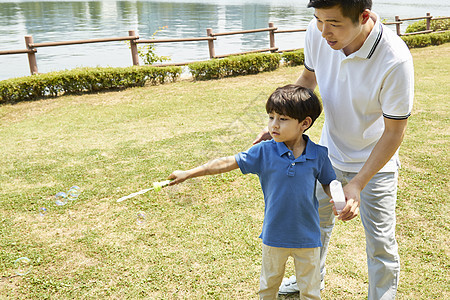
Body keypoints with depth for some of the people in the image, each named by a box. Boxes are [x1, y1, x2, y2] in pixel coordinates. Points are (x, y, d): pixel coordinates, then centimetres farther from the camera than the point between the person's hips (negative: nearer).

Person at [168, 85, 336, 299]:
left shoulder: (318, 155, -10)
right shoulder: (264, 152, -12)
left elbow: (328, 184, 4)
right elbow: (229, 163, -9)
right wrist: (188, 173, -8)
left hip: (307, 236, 0)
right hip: (274, 235, 0)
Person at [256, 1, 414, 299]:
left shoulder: (395, 60, -34)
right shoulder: (317, 32, -21)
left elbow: (395, 130, -24)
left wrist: (357, 184, -28)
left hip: (376, 161, -5)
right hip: (330, 152, 5)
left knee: (381, 244, 3)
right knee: (317, 219, 23)